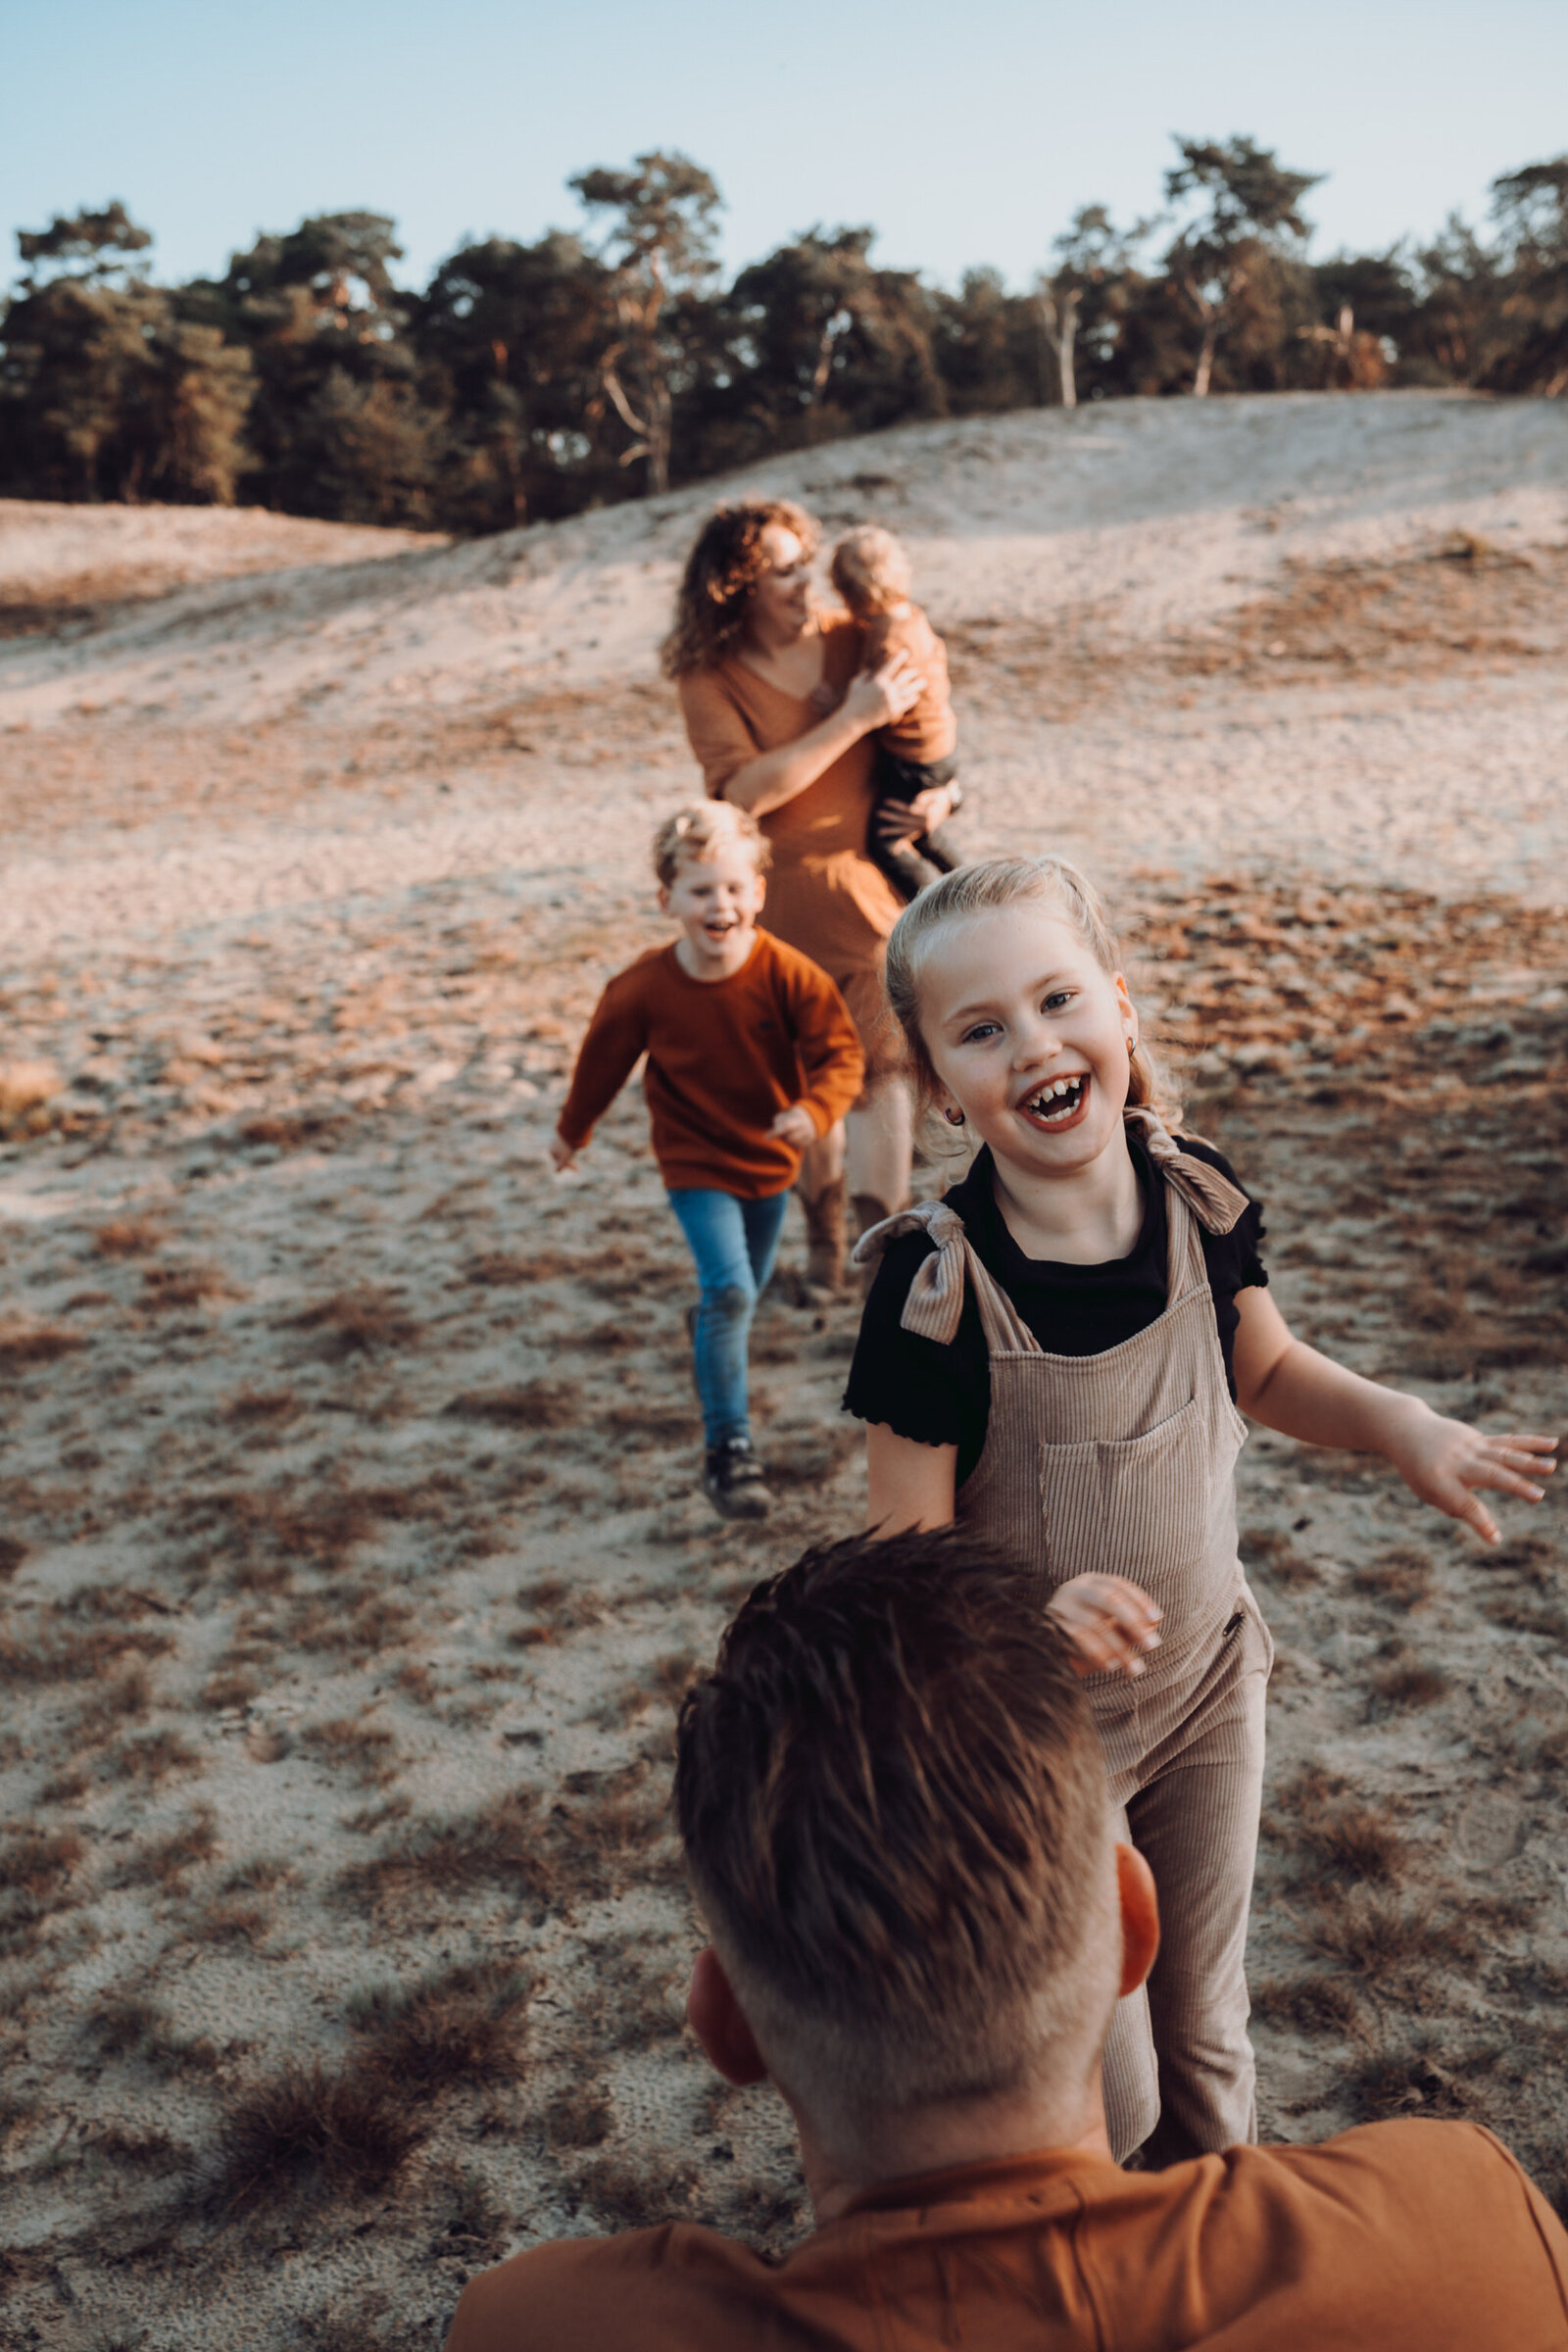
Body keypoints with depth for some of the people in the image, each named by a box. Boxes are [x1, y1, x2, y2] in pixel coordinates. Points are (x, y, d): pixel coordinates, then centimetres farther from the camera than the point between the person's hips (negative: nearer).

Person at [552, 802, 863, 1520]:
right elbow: (603, 1059, -1)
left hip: (770, 1157, 3)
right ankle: (727, 1451, -10)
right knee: (729, 1290, -17)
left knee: (750, 1286, 22)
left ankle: (710, 1330, 59)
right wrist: (572, 1130, 13)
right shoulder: (643, 989, -18)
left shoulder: (786, 974, -20)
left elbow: (840, 1052, -18)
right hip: (696, 1163, -3)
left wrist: (813, 1111, -38)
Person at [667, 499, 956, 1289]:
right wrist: (852, 721, -26)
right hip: (777, 903, -1)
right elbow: (746, 789, -23)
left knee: (881, 1061, -9)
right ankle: (823, 1231, 32)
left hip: (867, 885, 1)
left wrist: (934, 791, -5)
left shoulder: (852, 639, 1)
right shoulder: (710, 681, -8)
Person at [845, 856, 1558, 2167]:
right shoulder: (938, 1286, -26)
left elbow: (1266, 1371, 8)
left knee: (1205, 2028, 22)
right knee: (1097, 2091, 8)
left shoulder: (1199, 1198, -12)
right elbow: (907, 1553, -20)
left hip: (1208, 1679, 4)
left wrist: (1403, 1426, -8)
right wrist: (1025, 1614, -40)